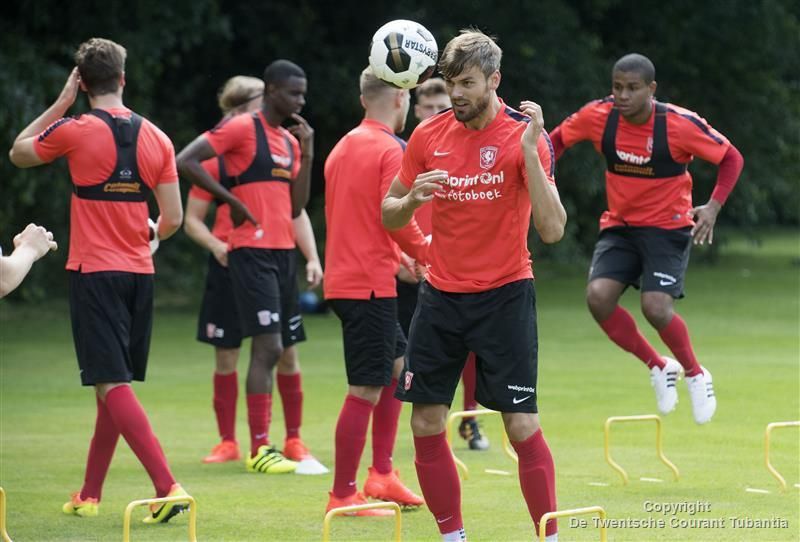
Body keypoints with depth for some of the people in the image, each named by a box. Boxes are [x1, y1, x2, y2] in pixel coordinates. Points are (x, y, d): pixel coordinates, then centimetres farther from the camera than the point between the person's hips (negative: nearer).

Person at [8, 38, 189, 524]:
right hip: (139, 274, 5)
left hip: (94, 273, -5)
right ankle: (89, 496, 22)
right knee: (114, 384, 15)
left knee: (112, 385, -10)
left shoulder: (75, 131, -9)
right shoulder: (156, 138, 3)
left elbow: (19, 152, 10)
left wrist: (62, 103, 12)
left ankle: (168, 487, -24)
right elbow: (173, 219, 4)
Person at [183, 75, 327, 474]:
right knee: (226, 354, 3)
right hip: (231, 265, -2)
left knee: (286, 350, 0)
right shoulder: (216, 159, -4)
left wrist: (312, 258, 0)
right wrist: (215, 245, -18)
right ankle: (228, 442, 14)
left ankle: (293, 440, 10)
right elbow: (192, 221, 0)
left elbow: (296, 211, 10)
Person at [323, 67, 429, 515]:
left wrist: (397, 257, 23)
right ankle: (344, 495, -2)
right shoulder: (391, 150, -13)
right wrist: (426, 252, -2)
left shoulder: (344, 147, 14)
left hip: (345, 277, 9)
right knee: (367, 390, -5)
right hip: (370, 284, -9)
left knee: (397, 363, 20)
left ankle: (382, 475, 19)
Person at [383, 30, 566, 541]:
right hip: (442, 296, 4)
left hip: (504, 296, -4)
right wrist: (412, 197, -12)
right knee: (427, 425, 1)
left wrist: (530, 150, -26)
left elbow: (552, 229, -19)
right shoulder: (429, 136, 2)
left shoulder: (524, 138, -10)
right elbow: (389, 217, 11)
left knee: (523, 425, -8)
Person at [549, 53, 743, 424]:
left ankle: (695, 374, 9)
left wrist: (714, 206, -20)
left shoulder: (681, 125, -19)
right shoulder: (598, 116, -10)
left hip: (668, 227, -4)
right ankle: (659, 367, 4)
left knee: (656, 307, -21)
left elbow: (732, 158, -7)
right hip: (619, 226, 4)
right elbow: (557, 141, 9)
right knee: (598, 296, -19)